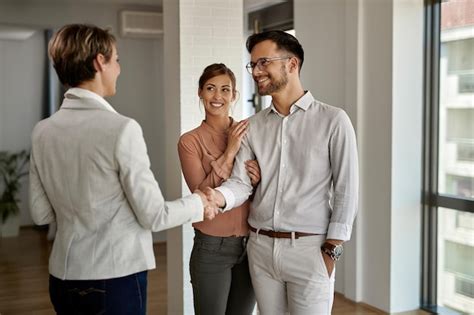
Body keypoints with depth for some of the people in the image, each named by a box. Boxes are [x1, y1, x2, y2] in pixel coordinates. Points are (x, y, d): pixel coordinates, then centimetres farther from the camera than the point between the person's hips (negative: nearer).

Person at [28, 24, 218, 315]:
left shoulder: (42, 131, 0)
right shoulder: (121, 128, -18)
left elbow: (41, 214, 7)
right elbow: (153, 216, -14)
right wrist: (198, 203, 3)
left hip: (63, 278, 6)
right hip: (114, 278, -6)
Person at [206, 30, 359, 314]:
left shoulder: (333, 120, -5)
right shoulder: (252, 127, 7)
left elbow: (346, 190, -6)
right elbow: (241, 182, -1)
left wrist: (331, 249, -9)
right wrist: (219, 197, -23)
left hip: (309, 248, -4)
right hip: (260, 247, 4)